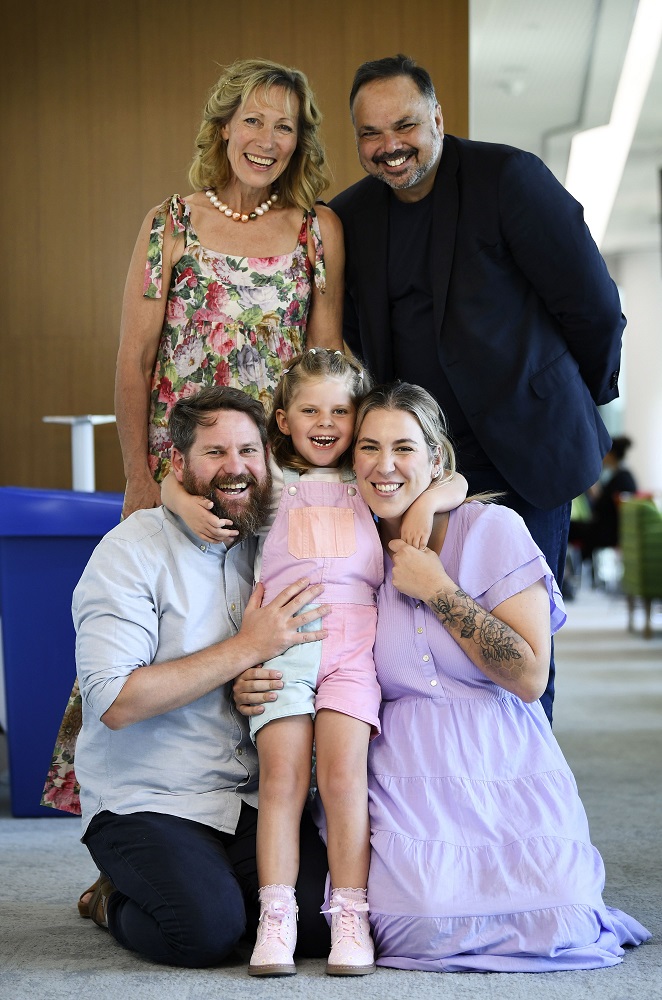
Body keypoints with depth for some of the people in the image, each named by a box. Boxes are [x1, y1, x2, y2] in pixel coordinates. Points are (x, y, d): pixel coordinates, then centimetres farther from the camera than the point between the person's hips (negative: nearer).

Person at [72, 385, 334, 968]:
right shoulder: (134, 549, -9)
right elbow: (114, 701, -20)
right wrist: (248, 648, -19)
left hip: (250, 803, 5)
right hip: (146, 804, -5)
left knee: (326, 918, -16)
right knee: (208, 929, -27)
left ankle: (207, 882, 12)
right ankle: (116, 904, 6)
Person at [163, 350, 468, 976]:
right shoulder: (273, 479, 21)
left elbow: (455, 483, 22)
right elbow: (176, 481, 21)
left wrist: (427, 502, 1)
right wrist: (185, 502, -1)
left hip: (352, 637, 0)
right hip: (282, 636, 0)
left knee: (342, 776, -11)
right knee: (281, 777, -10)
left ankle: (350, 921, -5)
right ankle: (276, 923, -7)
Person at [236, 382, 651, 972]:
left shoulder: (492, 529, -3)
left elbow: (530, 677, -10)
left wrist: (435, 589, -11)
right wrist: (254, 689, -6)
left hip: (505, 775, -1)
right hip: (407, 785, 1)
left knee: (556, 930, -23)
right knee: (423, 928, -25)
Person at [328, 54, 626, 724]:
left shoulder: (510, 178, -10)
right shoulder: (348, 216, 7)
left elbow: (593, 305, -5)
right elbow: (351, 336, 17)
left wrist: (587, 398, 6)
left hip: (521, 452, -4)